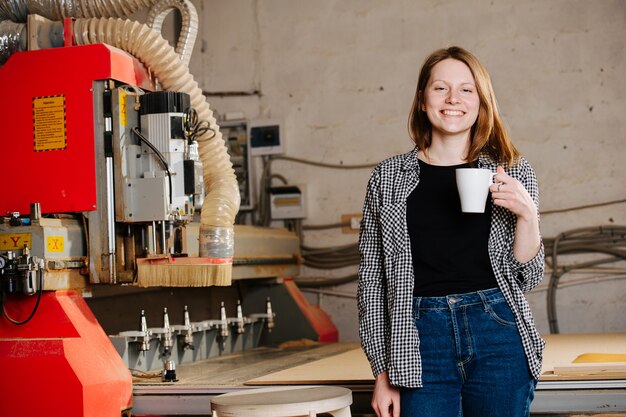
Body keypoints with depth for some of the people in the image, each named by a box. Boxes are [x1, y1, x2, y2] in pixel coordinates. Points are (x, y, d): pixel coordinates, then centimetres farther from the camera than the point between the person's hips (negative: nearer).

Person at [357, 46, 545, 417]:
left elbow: (526, 276, 7)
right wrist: (383, 372, 3)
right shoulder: (389, 177, 5)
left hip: (498, 336, 1)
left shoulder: (513, 172, 5)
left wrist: (527, 214, -11)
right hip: (421, 341, 0)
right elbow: (372, 279, 7)